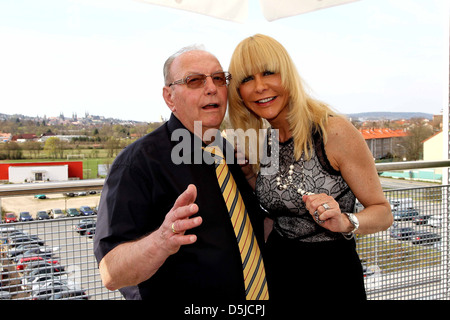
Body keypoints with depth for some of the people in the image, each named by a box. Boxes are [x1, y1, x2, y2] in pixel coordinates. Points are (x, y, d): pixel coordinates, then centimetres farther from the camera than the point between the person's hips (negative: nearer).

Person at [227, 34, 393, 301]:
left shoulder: (334, 131, -18)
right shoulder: (257, 144, -2)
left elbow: (382, 212, -12)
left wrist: (345, 222, -32)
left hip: (333, 276, -5)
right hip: (277, 271, 5)